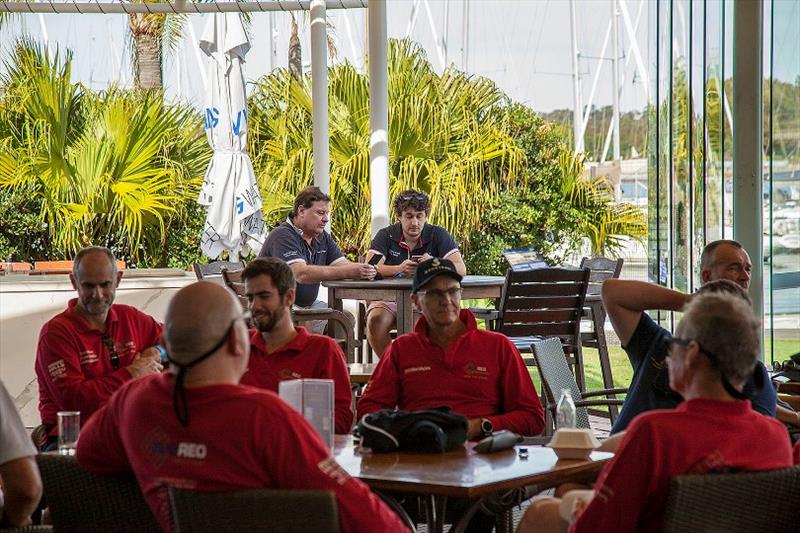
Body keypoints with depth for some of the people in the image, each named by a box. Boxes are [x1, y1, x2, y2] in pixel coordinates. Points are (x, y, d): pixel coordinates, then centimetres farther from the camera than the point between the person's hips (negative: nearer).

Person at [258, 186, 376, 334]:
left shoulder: (323, 237, 11)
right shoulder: (283, 236, -17)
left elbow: (343, 265, 2)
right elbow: (301, 274, -30)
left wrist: (364, 271, -23)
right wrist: (347, 273, -36)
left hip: (308, 305, 8)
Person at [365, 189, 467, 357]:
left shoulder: (438, 235, 1)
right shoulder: (386, 235, 1)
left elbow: (461, 269, -9)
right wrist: (399, 269, -32)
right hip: (390, 297, 0)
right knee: (375, 321, -31)